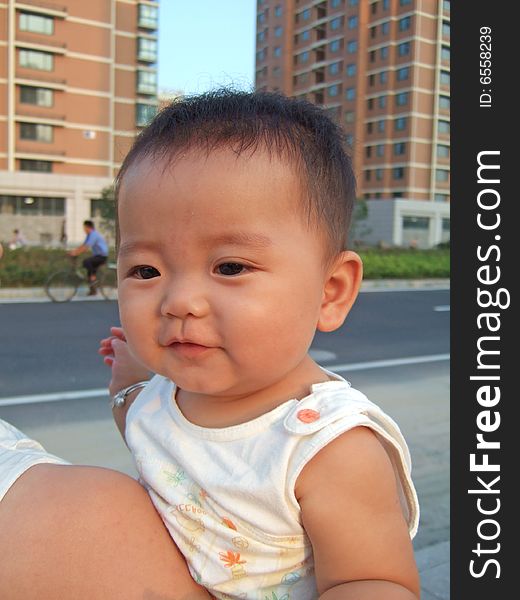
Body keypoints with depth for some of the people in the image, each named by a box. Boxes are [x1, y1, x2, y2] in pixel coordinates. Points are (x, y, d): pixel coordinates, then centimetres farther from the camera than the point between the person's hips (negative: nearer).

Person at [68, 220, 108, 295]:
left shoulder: (94, 234, -18)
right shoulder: (90, 235, 13)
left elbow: (86, 247, -25)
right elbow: (83, 245, 14)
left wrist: (76, 253, -23)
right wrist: (73, 250, 3)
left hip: (102, 256, -10)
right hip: (97, 255, 10)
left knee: (86, 262, -28)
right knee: (90, 273, 11)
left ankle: (93, 277, -15)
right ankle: (93, 290, 19)